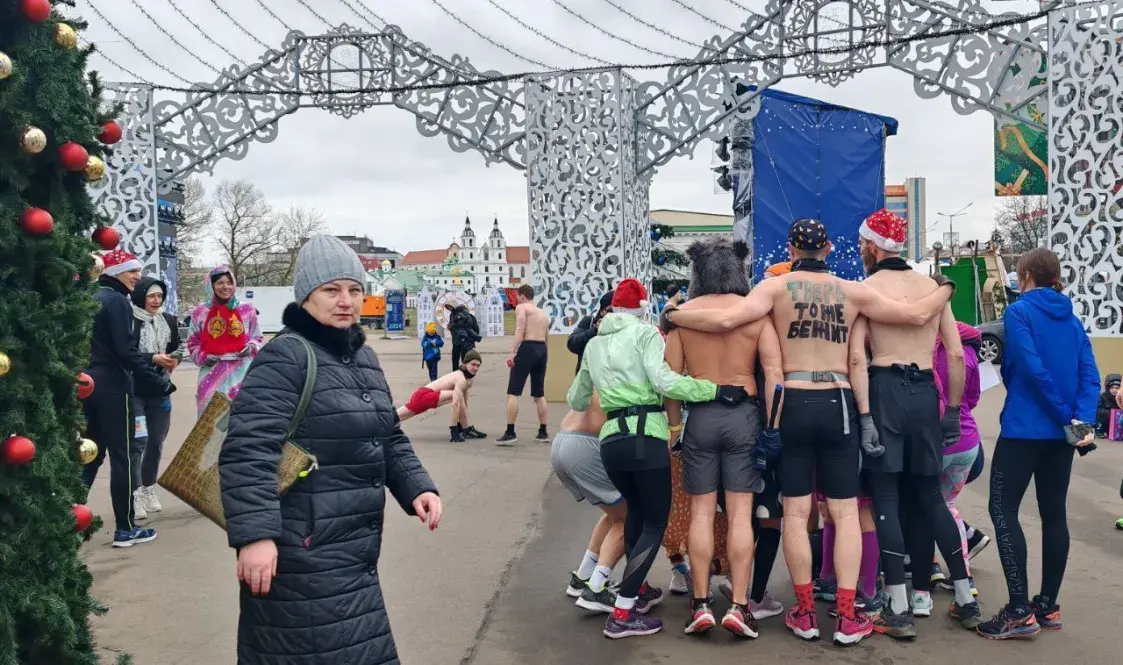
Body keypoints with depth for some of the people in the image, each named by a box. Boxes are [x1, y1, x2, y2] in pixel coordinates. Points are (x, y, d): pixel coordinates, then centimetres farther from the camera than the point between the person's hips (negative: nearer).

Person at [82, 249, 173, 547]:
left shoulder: (90, 299, 14)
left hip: (86, 385, 8)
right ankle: (125, 528, 5)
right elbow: (126, 351, -20)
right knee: (122, 456, -1)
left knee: (90, 454, 15)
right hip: (112, 386, -8)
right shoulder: (117, 301, -12)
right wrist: (159, 383, -18)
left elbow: (96, 345, 17)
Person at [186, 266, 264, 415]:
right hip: (212, 372, 0)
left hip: (241, 371, 0)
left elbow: (258, 338, 13)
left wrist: (252, 347, -7)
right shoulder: (200, 313, 5)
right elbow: (192, 343, 14)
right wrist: (202, 357, -3)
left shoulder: (247, 310, 3)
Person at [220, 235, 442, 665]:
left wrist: (417, 486, 3)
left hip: (353, 549, 9)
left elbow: (389, 439, 19)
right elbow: (248, 449, -22)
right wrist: (254, 534, -30)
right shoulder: (286, 356, -14)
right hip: (304, 554, -9)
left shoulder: (363, 357, 14)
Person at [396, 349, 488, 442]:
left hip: (421, 395, 11)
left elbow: (464, 403, 16)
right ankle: (466, 431, -15)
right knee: (457, 397, -25)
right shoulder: (461, 379, -20)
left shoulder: (468, 378, 10)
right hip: (424, 396, -11)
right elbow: (455, 404, -28)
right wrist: (454, 430, -29)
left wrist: (461, 424, 18)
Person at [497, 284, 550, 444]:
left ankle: (510, 433, -11)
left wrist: (512, 352, -19)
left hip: (528, 348, -7)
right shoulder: (543, 314, 26)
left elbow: (520, 330, -12)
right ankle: (543, 432, 17)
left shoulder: (521, 307, 3)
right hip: (542, 349, 7)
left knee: (513, 393, -5)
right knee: (539, 394, 16)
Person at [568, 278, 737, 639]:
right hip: (645, 436, -6)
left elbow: (576, 400, 26)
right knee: (655, 521, 4)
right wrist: (717, 390, -15)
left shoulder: (594, 344, 17)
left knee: (636, 510, 27)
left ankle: (636, 589, 36)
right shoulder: (645, 333, 0)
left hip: (610, 438, 6)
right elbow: (663, 380, -17)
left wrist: (576, 397, 50)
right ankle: (622, 613, -1)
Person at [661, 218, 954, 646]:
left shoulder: (776, 286, -2)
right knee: (845, 512, 8)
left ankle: (806, 614, 13)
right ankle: (847, 618, 9)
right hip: (838, 405, 2)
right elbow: (917, 315, 7)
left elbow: (726, 319, -17)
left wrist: (672, 317, -4)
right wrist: (946, 288, 27)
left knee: (796, 512, 6)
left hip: (794, 404, -1)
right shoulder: (851, 291, 4)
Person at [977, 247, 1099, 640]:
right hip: (1060, 432, 7)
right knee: (1054, 513, 12)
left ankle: (1020, 611, -8)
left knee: (1003, 509, -3)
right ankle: (1047, 606, 20)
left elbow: (1031, 368, -18)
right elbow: (1090, 376, 1)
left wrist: (1066, 417, -11)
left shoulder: (1019, 311, -8)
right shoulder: (1071, 318, 12)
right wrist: (1081, 420, -9)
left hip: (1024, 428, -7)